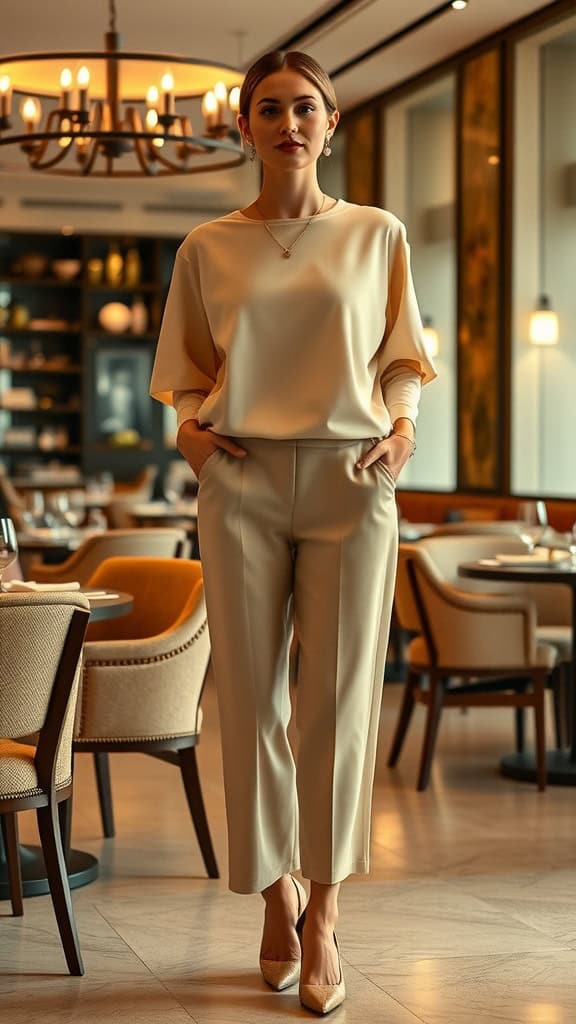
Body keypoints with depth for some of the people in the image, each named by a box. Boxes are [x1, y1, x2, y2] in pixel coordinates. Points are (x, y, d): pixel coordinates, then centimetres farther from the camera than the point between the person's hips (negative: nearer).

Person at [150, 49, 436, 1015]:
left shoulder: (377, 235, 8)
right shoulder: (208, 247, 9)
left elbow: (402, 356, 14)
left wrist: (402, 423, -2)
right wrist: (187, 426, -2)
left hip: (350, 481, -1)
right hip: (241, 484, 1)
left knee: (337, 697, -1)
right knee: (250, 693, 2)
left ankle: (323, 912, 11)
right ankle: (275, 892, 18)